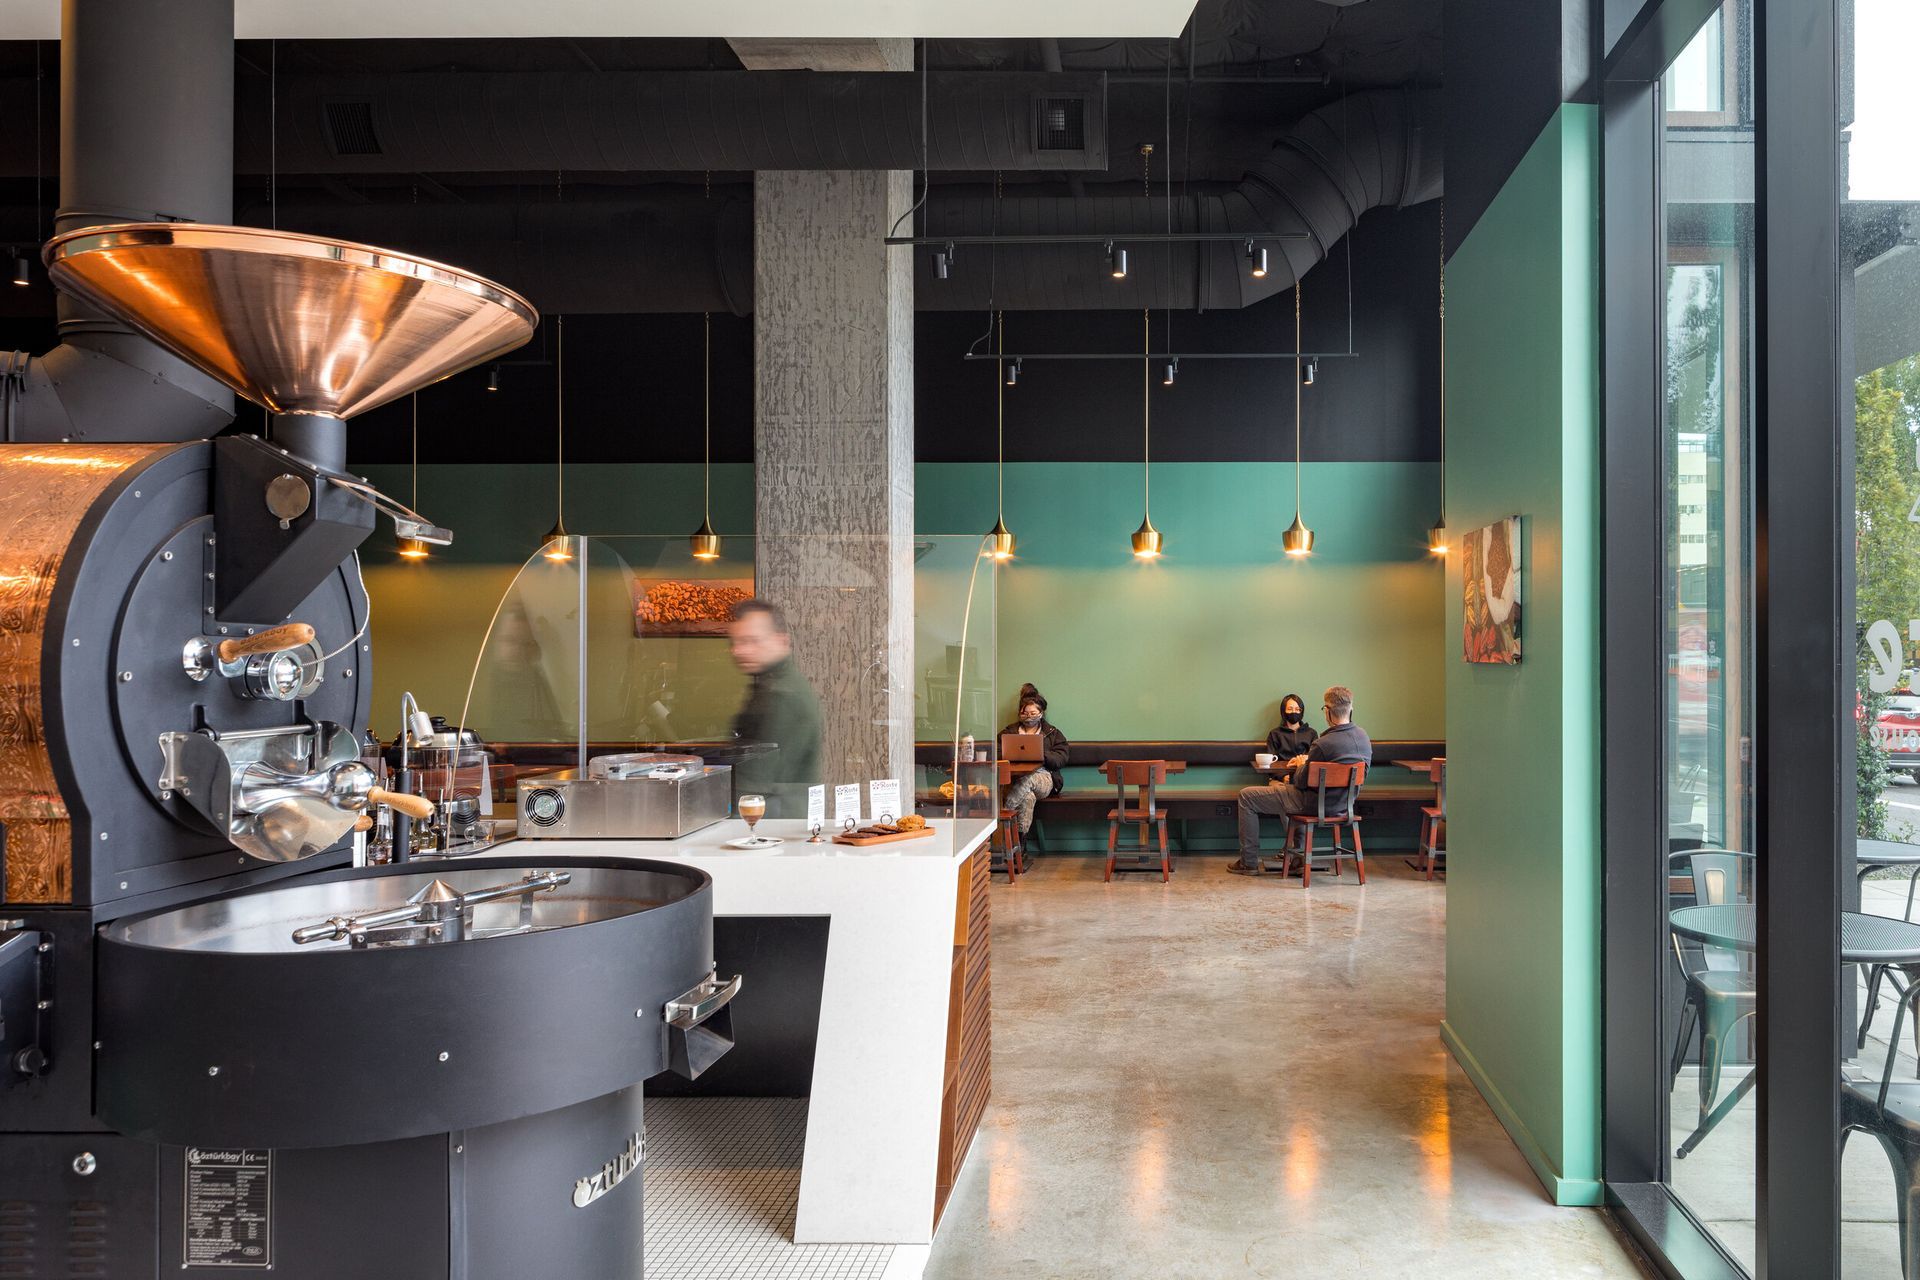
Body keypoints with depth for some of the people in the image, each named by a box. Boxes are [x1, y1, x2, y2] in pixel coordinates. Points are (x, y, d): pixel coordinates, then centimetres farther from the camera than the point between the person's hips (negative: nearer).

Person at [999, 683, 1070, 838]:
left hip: (1044, 779, 0)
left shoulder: (1053, 733, 21)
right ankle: (1019, 839, -45)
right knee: (1028, 797, -38)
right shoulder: (1009, 732, 25)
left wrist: (1041, 754, -10)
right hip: (1014, 778, 0)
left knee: (1027, 780, -39)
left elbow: (1061, 759, 7)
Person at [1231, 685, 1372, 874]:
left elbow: (1302, 782, -16)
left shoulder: (1323, 744, -29)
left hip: (1316, 804, -8)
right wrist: (1308, 760, 13)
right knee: (1277, 784, 34)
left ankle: (1249, 863, 11)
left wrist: (1301, 765, 5)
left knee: (1247, 797, 5)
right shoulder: (1363, 736, -5)